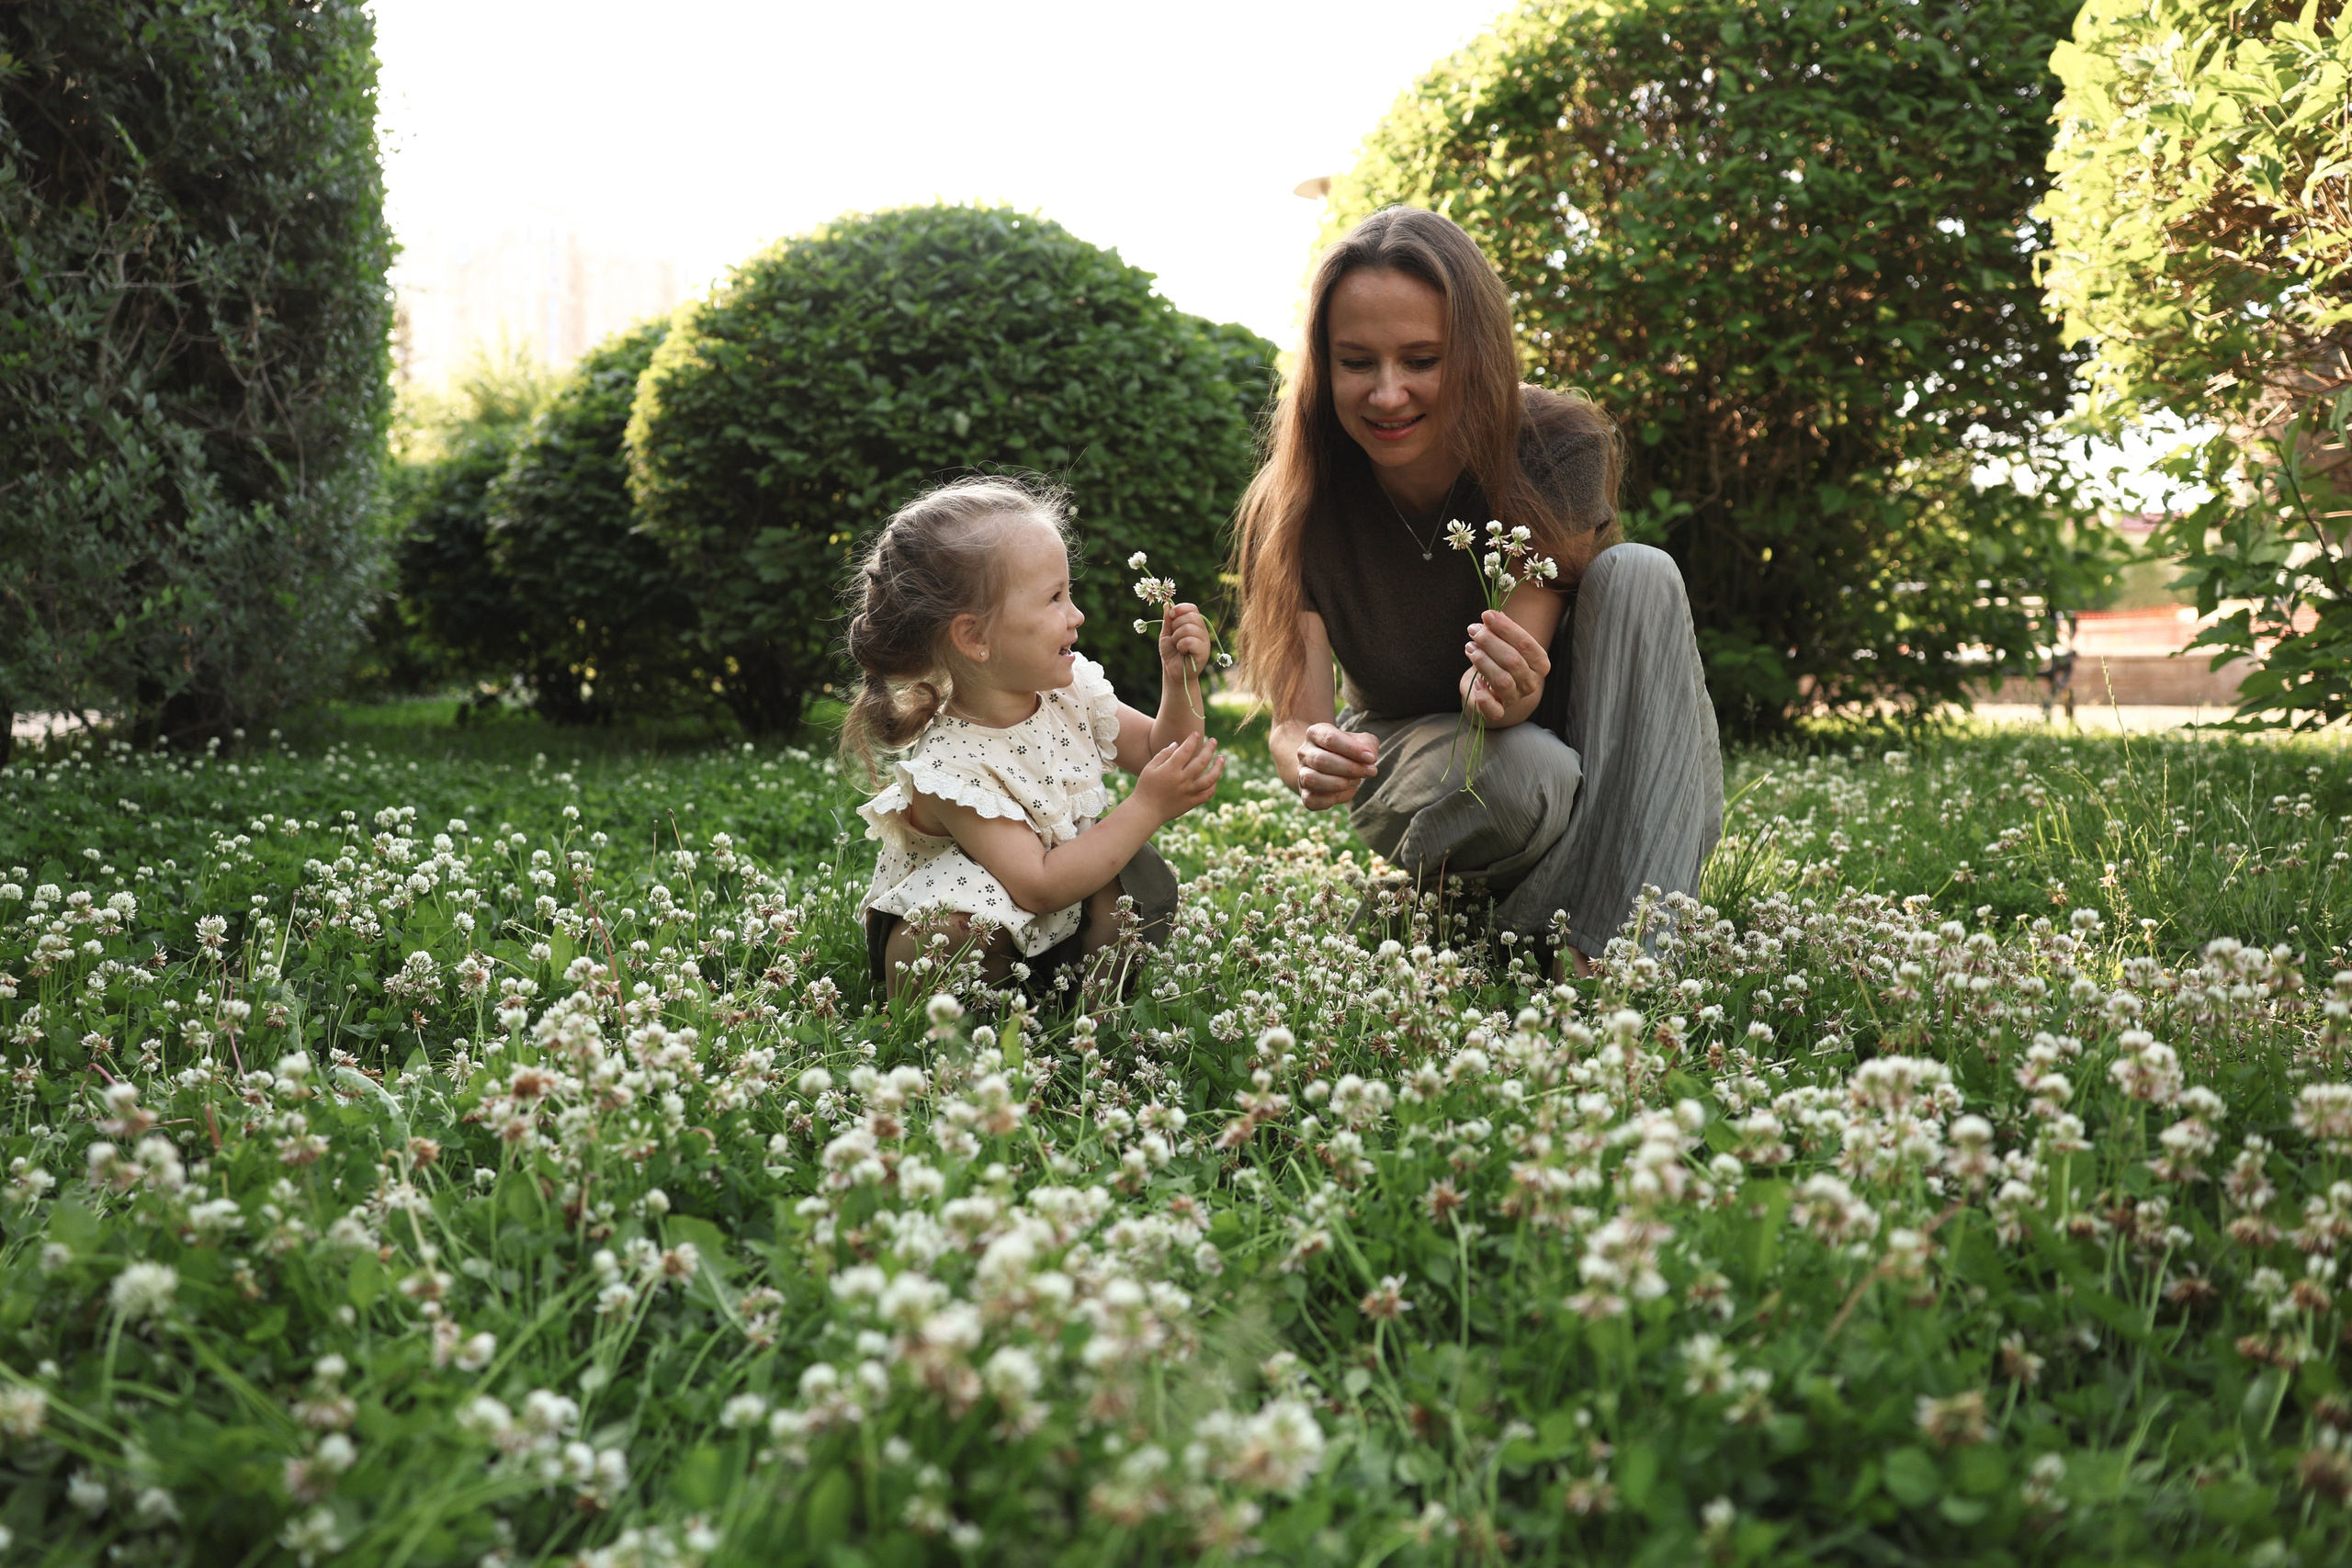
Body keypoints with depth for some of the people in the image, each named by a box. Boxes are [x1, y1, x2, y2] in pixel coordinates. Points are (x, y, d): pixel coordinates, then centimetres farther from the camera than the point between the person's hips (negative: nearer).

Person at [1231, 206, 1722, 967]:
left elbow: (1516, 668, -27)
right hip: (1409, 753, -2)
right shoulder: (1295, 506, -22)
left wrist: (1507, 691, -52)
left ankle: (1627, 951, -31)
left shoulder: (1559, 450, -23)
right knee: (1521, 773, -38)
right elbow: (1296, 722, -23)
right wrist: (1312, 760, -48)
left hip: (1567, 733, 2)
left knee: (1639, 575, -30)